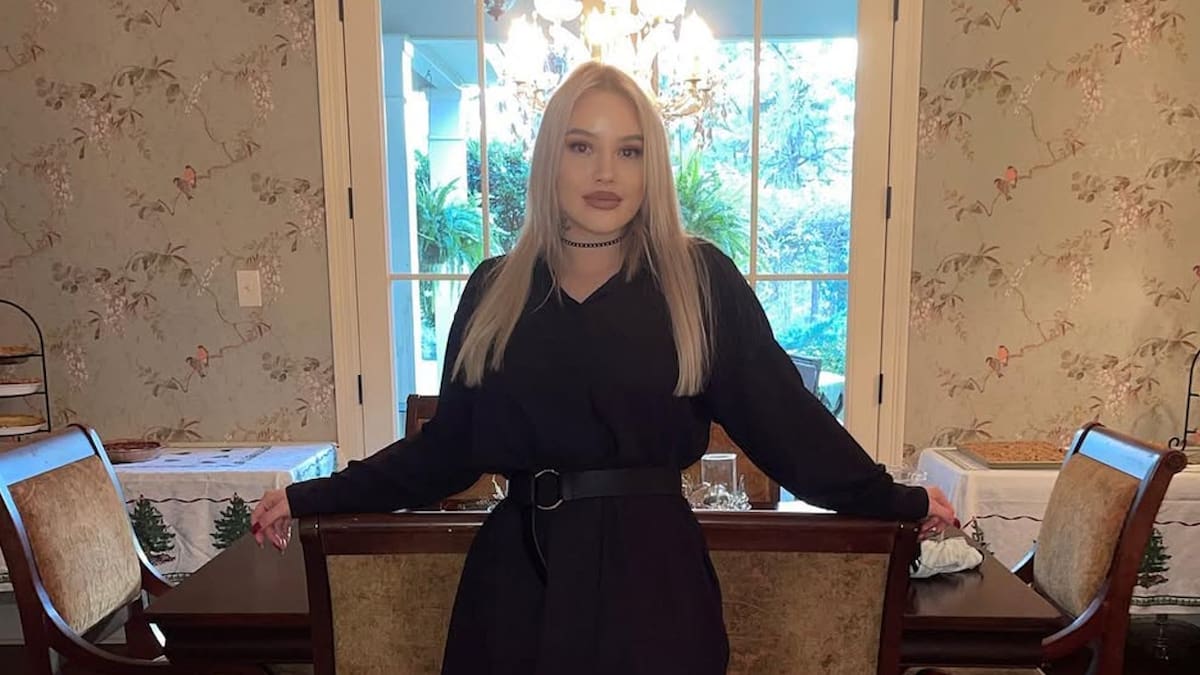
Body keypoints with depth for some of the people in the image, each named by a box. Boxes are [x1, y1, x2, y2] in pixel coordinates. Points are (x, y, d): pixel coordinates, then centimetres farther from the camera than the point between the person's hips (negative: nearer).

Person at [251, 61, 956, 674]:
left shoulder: (700, 278, -4)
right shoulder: (496, 289, 3)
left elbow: (783, 414, 0)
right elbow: (447, 444, 7)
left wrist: (897, 500, 2)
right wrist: (313, 497, 7)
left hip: (652, 575, -2)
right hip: (521, 580, 3)